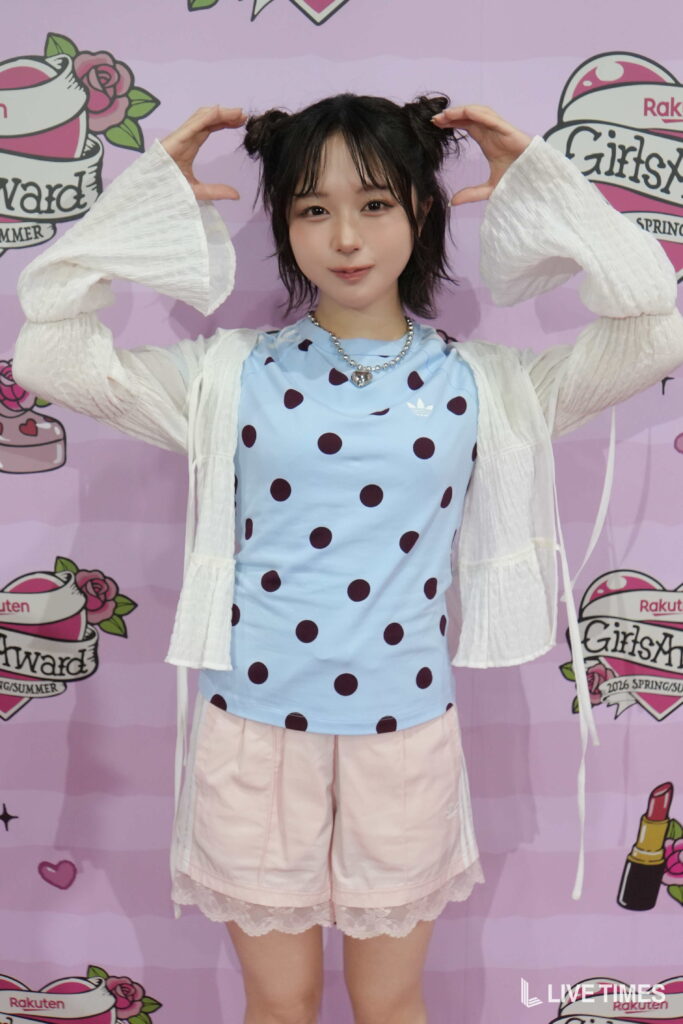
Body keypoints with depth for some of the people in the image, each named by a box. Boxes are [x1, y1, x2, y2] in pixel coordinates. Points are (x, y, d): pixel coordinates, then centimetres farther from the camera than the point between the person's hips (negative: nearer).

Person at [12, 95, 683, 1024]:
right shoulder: (231, 375, -2)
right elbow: (49, 353, -7)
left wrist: (537, 184, -4)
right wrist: (156, 188, -5)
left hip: (405, 732, 1)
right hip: (255, 729, 0)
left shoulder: (479, 383, -1)